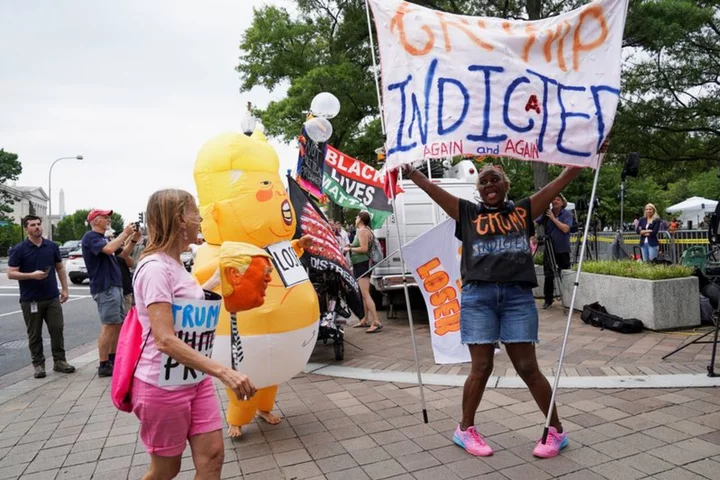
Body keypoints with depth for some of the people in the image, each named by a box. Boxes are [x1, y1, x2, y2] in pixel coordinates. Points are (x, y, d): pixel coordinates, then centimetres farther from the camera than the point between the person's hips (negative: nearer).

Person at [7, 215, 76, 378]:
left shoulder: (52, 246, 6)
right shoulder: (19, 249, -4)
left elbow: (60, 268, 14)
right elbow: (11, 273, -6)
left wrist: (64, 289, 8)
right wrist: (32, 275, -22)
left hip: (52, 298, 3)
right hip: (30, 300, -2)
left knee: (57, 330, 3)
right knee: (34, 334, 6)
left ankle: (59, 361, 14)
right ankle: (38, 364, 17)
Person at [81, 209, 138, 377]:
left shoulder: (104, 238, 21)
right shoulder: (90, 237, -9)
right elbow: (109, 249, -27)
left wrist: (132, 239, 7)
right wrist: (124, 233, -16)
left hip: (115, 286, 10)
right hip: (105, 287, -10)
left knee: (119, 324, 12)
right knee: (110, 326, -9)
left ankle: (113, 359, 21)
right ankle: (104, 365, -3)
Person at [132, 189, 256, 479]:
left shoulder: (177, 265, 6)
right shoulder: (155, 268, -21)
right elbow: (165, 340, -30)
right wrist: (223, 372, -37)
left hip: (196, 380, 8)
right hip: (163, 387, -7)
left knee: (212, 455, 6)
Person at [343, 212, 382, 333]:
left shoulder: (362, 231, -14)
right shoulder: (366, 230, 17)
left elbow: (364, 249, -22)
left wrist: (349, 249, -12)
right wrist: (352, 246, 13)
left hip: (362, 264, -11)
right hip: (362, 264, 11)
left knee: (366, 294, -15)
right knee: (364, 294, 16)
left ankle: (376, 322, -18)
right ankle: (365, 320, 25)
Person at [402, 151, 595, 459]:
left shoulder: (523, 211, 13)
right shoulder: (467, 213, 11)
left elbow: (561, 181, 12)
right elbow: (431, 189, 8)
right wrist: (407, 170, 3)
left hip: (518, 296, 1)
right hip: (478, 296, 0)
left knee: (527, 367, 4)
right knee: (481, 367, 3)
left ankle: (557, 431, 24)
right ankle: (465, 430, 24)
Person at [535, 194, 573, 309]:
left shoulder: (567, 214, -1)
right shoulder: (547, 214, 4)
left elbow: (565, 228, -16)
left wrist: (553, 218, -15)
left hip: (563, 250, -1)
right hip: (549, 249, 1)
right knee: (548, 275, 0)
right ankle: (548, 300, 7)